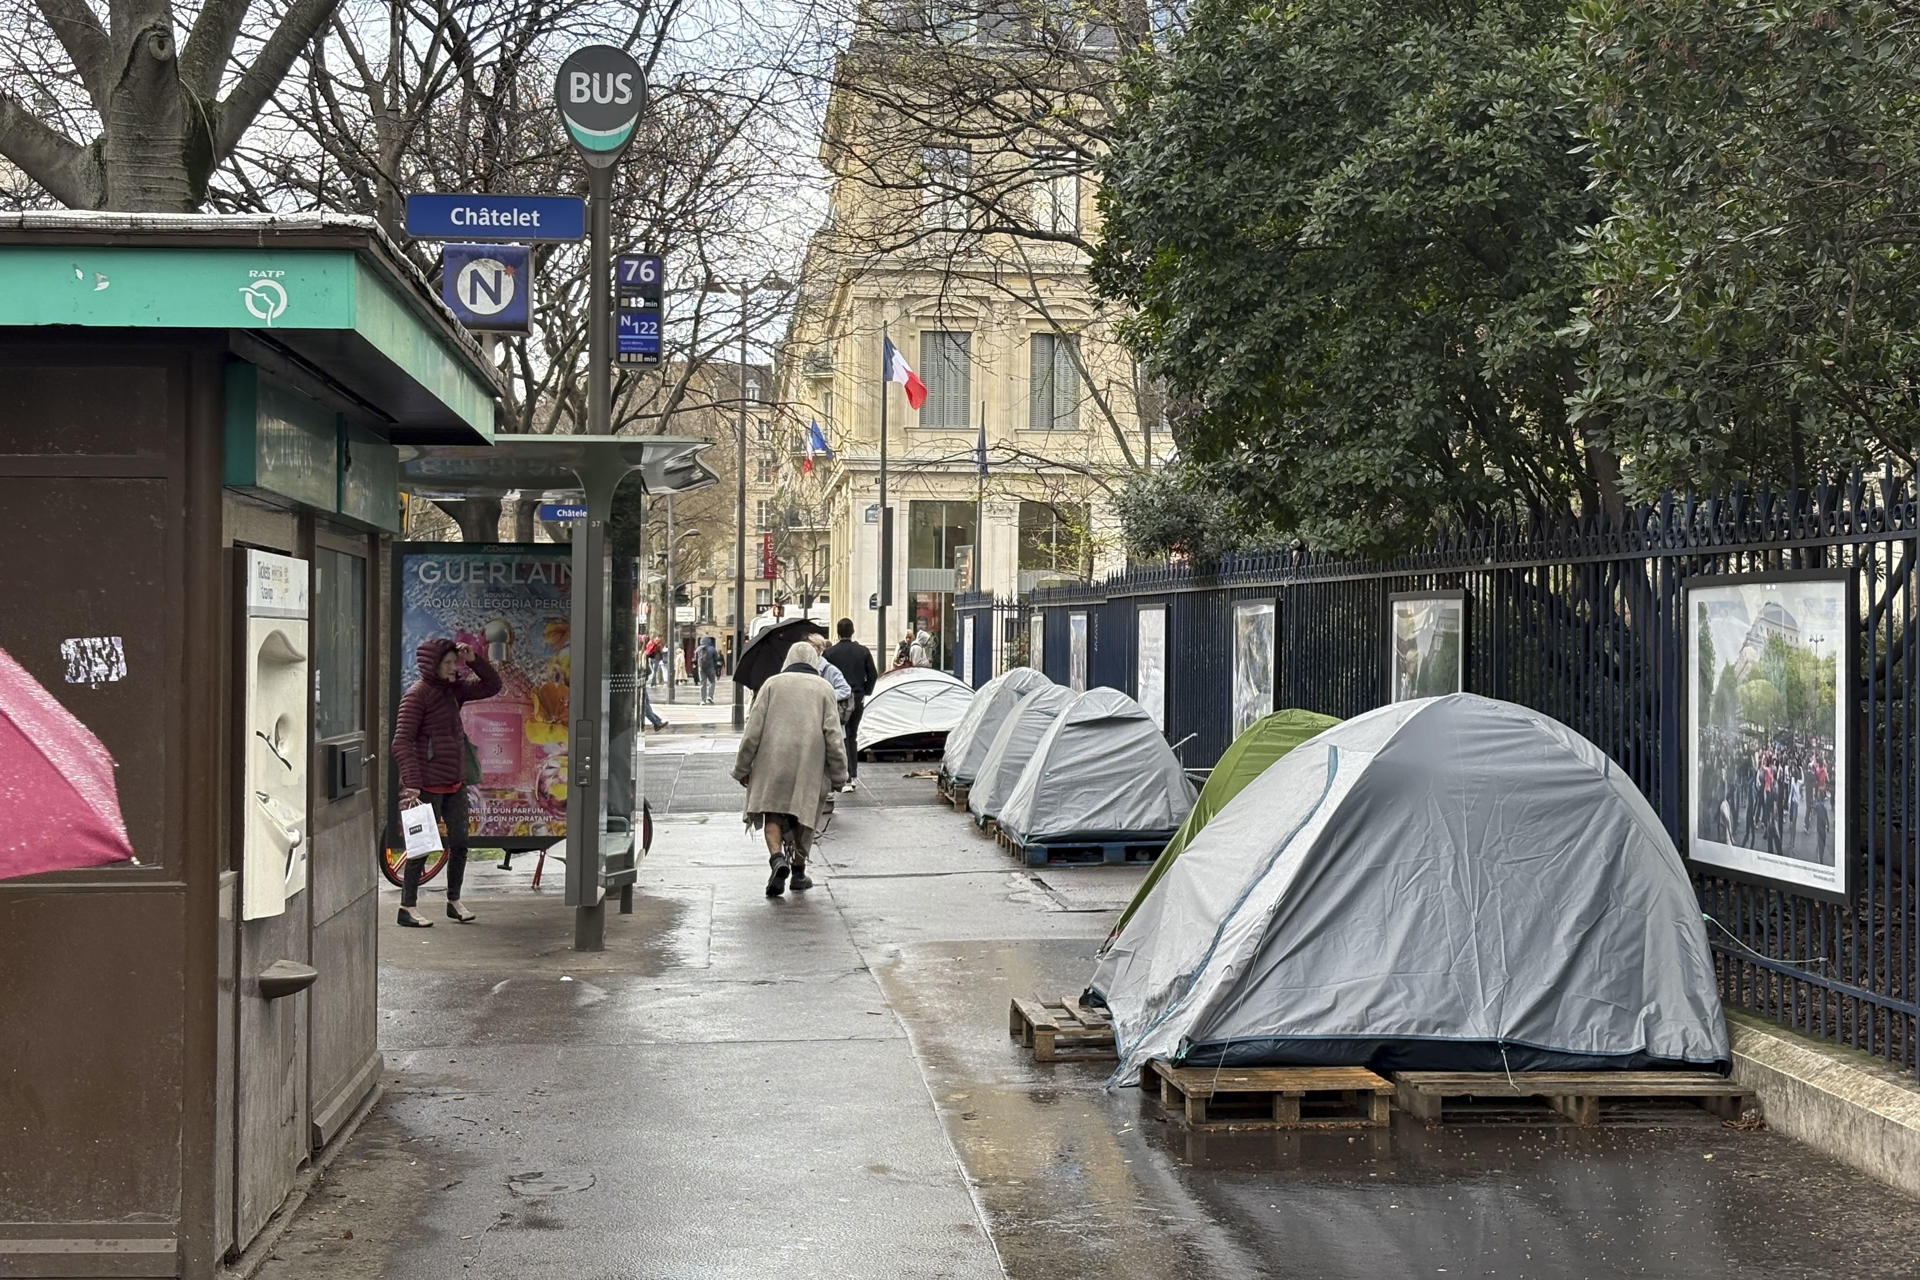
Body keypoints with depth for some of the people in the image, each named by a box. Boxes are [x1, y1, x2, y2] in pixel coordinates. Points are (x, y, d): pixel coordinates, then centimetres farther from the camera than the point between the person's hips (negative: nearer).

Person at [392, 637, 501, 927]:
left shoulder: (454, 689, 10)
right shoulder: (417, 695, -12)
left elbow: (492, 686, 16)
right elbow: (401, 742, -16)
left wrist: (473, 660, 0)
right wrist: (412, 783, -22)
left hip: (455, 783, 7)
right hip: (428, 785, -7)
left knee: (459, 843, 11)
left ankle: (454, 902, 24)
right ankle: (407, 908, 9)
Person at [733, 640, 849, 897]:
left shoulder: (772, 684, 8)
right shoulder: (824, 688, 9)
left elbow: (753, 730, 2)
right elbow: (833, 735, 2)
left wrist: (742, 768, 8)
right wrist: (838, 774, 7)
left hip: (773, 762, -1)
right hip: (810, 764, 1)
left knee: (773, 814, 2)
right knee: (804, 814, 14)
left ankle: (777, 857, -23)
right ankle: (799, 870, 20)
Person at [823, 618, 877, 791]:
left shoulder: (830, 653, -8)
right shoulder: (863, 651, 2)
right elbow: (873, 675, 4)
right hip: (858, 698, 3)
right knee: (853, 736, 18)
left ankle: (847, 779, -8)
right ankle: (853, 775, 19)